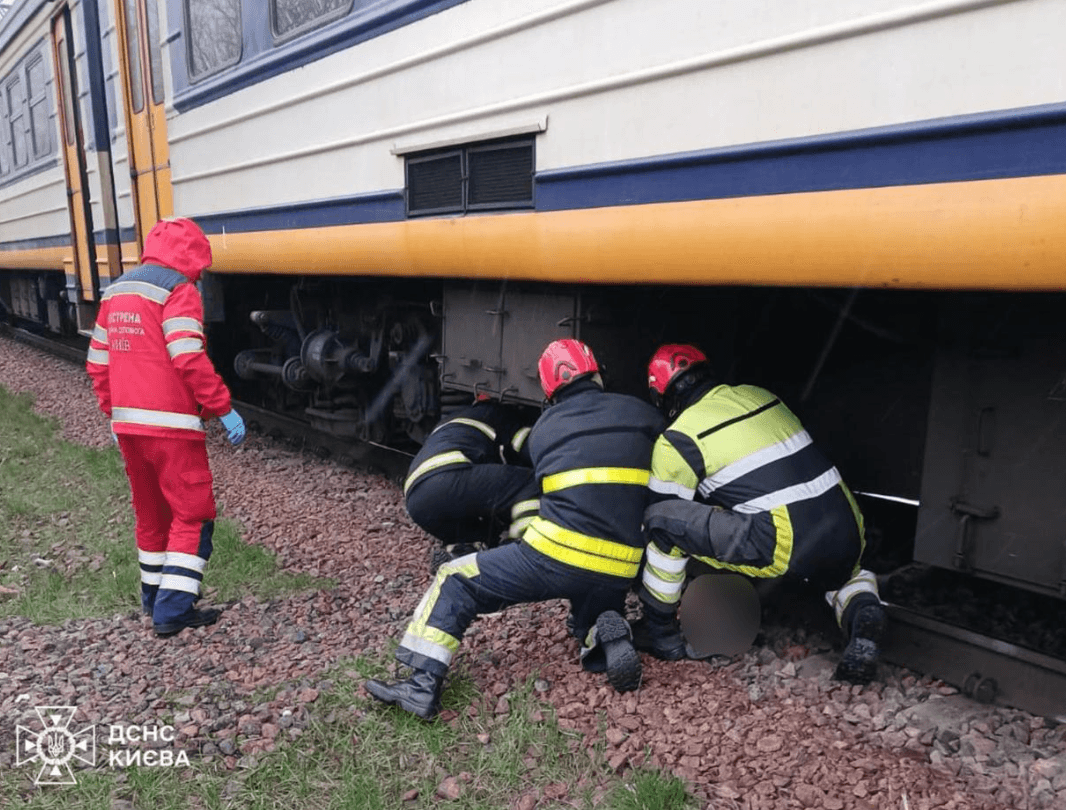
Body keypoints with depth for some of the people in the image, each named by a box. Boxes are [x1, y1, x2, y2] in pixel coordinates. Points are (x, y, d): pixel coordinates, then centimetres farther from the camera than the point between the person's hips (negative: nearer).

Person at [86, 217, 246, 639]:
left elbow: (98, 363, 17)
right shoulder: (178, 291, -10)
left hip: (127, 424, 8)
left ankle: (154, 596, 31)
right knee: (192, 514, 0)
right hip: (171, 425, -8)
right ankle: (172, 610, -1)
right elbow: (190, 360, -21)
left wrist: (114, 413, 24)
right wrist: (224, 408, -16)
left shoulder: (116, 292, 16)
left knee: (150, 512, 19)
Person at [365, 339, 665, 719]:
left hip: (556, 555, -2)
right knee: (592, 622, 33)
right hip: (618, 572, 2)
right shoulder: (643, 413, 8)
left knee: (455, 581, 14)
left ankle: (423, 682, 0)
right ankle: (609, 638, -1)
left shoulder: (543, 427, 11)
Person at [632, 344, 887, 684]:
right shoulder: (760, 395, 16)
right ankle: (862, 615, 9)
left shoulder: (677, 441, -1)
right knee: (845, 576, 42)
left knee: (662, 519, 0)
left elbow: (659, 517, 8)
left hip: (785, 548, -7)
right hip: (847, 535, 7)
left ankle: (660, 633, 12)